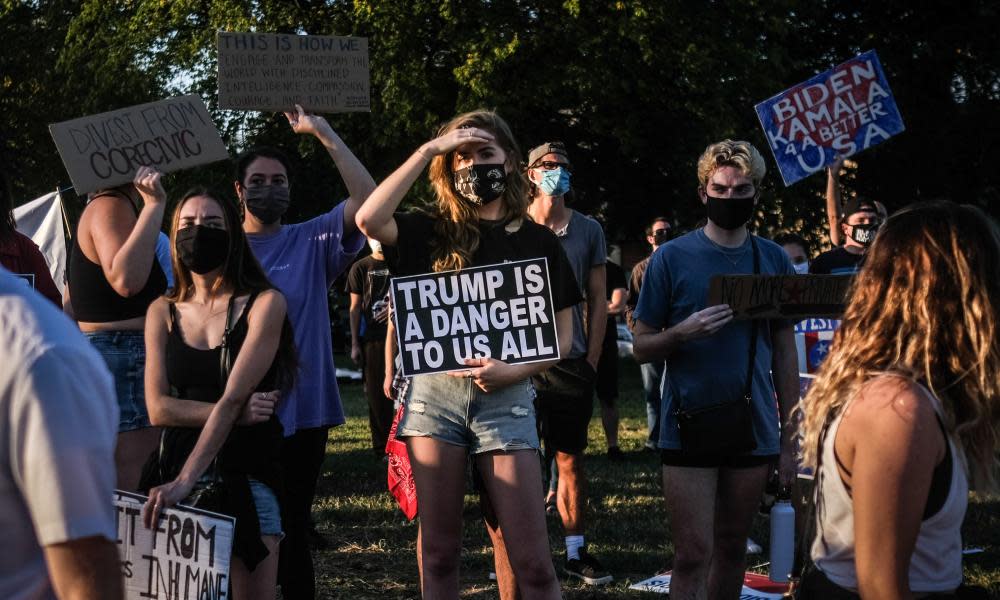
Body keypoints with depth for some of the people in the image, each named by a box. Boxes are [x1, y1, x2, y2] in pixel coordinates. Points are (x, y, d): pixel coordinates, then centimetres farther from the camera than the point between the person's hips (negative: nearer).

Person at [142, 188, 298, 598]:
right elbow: (159, 407, 0)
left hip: (246, 475, -3)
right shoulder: (163, 311, 8)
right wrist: (234, 413, -15)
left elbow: (234, 395, -15)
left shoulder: (263, 303, -4)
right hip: (175, 468, 3)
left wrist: (186, 480, -24)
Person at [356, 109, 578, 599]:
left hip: (505, 397, -1)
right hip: (433, 391, 1)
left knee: (532, 560, -4)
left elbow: (562, 334, 8)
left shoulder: (538, 242, 7)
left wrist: (514, 371, -11)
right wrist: (429, 149, -9)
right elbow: (369, 219, -14)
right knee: (438, 551, 6)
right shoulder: (434, 232, 6)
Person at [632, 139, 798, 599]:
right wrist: (683, 332, -20)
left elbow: (785, 357, 9)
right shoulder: (671, 259, -2)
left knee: (732, 547, 11)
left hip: (753, 431, 3)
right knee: (694, 554, -6)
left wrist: (789, 440, 5)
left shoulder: (773, 261, 6)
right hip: (689, 429, -3)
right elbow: (641, 347, 1)